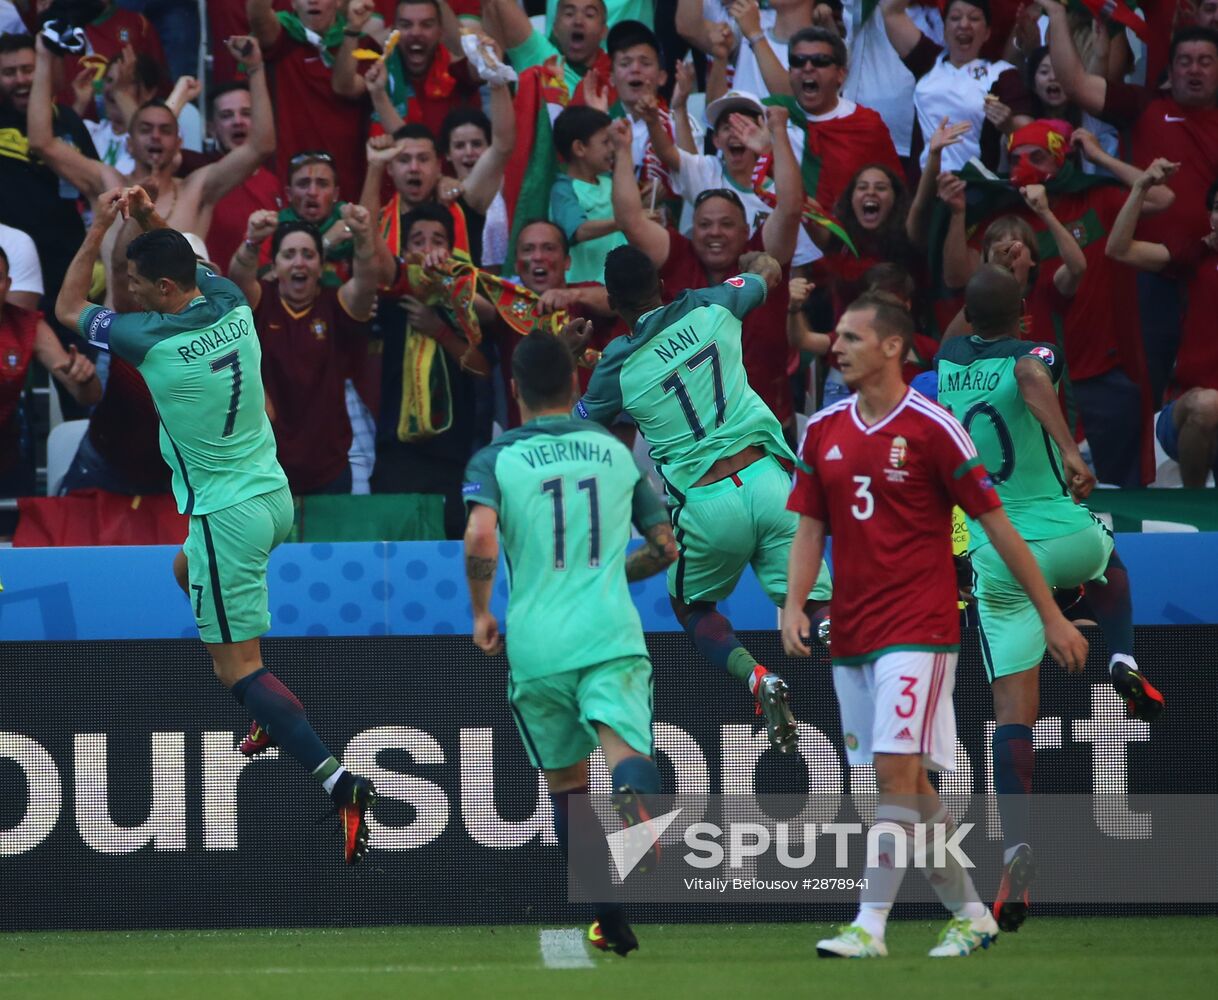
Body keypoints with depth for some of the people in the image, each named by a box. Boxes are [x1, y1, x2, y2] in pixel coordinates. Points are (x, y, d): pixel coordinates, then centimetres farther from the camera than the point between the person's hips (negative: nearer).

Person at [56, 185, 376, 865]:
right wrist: (148, 218, 6)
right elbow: (187, 260, 22)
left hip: (228, 514, -8)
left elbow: (69, 307, -2)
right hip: (274, 495, 8)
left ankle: (341, 784, -19)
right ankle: (269, 723, 37)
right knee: (188, 570, 35)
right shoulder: (233, 305, -3)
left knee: (238, 668, -5)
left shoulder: (154, 341, -21)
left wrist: (100, 227, 2)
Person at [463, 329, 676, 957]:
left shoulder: (495, 460, 4)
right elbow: (665, 546, 19)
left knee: (565, 780, 16)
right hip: (610, 634, 0)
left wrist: (481, 613, 0)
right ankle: (635, 807, -54)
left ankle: (609, 918, 19)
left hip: (536, 643, 0)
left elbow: (480, 537, -15)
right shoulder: (616, 452, 13)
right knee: (625, 746, -18)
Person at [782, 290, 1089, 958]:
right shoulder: (823, 431, 9)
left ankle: (869, 926, -18)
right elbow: (809, 528, 12)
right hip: (851, 635, 6)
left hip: (917, 628, -6)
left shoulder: (932, 427, -8)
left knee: (897, 771, -15)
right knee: (905, 782, 9)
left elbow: (996, 523, -3)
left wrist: (1052, 616, 0)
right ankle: (969, 914, 21)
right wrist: (794, 604, -6)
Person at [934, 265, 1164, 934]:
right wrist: (1070, 450, -43)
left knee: (1013, 713, -2)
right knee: (1108, 561, 38)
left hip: (997, 557, 2)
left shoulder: (949, 358, 5)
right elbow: (1031, 378, -33)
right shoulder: (1033, 355, -8)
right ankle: (1123, 663, 14)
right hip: (1065, 537, -2)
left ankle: (1016, 842, -21)